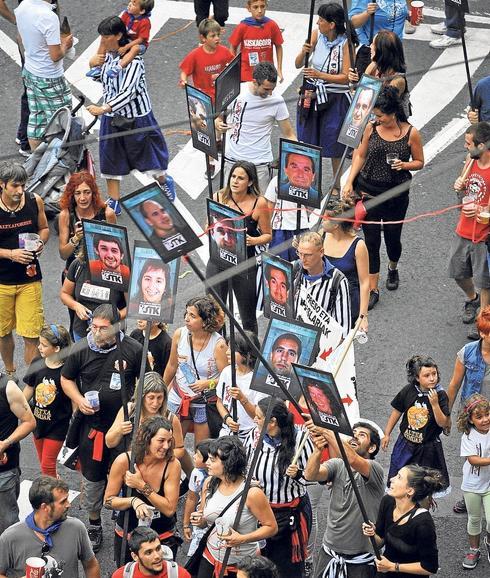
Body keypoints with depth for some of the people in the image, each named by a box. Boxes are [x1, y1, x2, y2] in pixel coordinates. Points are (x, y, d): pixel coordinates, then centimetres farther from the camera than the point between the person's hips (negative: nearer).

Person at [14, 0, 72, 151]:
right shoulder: (49, 17, -29)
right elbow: (55, 56, -25)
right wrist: (65, 45, -4)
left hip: (29, 72, 8)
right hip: (49, 79, -8)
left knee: (35, 118, 18)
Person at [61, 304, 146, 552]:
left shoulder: (133, 350, -11)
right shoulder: (81, 350, -9)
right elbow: (66, 379, 5)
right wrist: (79, 400, -12)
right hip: (91, 424, 1)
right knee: (92, 476, 9)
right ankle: (94, 524, 28)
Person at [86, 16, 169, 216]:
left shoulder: (133, 59, -24)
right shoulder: (107, 55, -2)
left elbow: (128, 92, -32)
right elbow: (102, 79, 18)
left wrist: (103, 109, -40)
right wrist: (93, 63, -5)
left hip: (136, 117, -6)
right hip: (112, 117, 6)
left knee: (148, 154, 13)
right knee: (111, 161, 8)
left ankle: (164, 183, 41)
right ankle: (114, 203, 17)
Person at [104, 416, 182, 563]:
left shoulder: (172, 464, -20)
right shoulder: (124, 461, -19)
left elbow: (170, 509, -21)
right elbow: (108, 501, -10)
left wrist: (142, 486, -26)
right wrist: (133, 501, -27)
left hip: (164, 538, -1)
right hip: (127, 536, 1)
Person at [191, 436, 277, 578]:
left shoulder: (252, 493, -22)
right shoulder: (209, 483, -3)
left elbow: (271, 527, -13)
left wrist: (242, 539, -25)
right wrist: (199, 521, -12)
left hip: (242, 565, -5)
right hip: (210, 559, 5)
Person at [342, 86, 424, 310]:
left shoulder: (411, 133, -8)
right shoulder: (371, 129, -2)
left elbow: (419, 162, 3)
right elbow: (360, 155, 8)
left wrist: (404, 165, -18)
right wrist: (349, 182, -1)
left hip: (396, 193, -1)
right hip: (368, 191, 1)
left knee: (392, 237, 12)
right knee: (371, 240, 0)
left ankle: (393, 268, 46)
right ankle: (372, 289, 7)